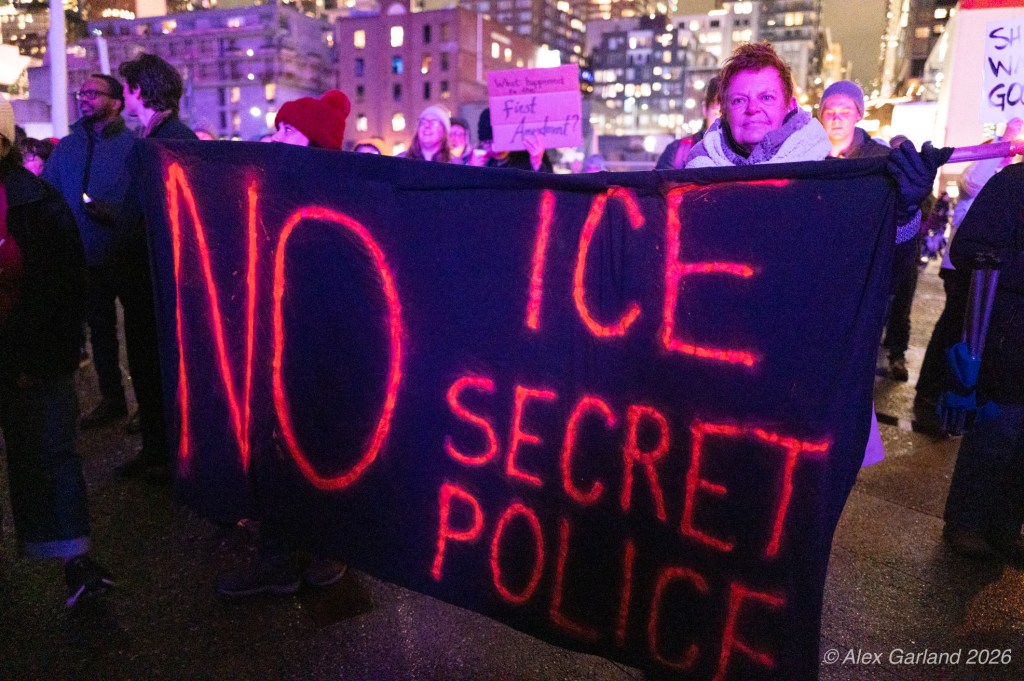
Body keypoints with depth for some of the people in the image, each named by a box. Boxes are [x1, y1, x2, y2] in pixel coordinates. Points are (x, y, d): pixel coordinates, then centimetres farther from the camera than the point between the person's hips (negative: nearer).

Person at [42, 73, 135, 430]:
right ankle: (112, 399, 30)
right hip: (88, 259, 6)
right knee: (100, 330, 15)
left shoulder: (133, 145, -8)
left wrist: (115, 214, -28)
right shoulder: (66, 147, 10)